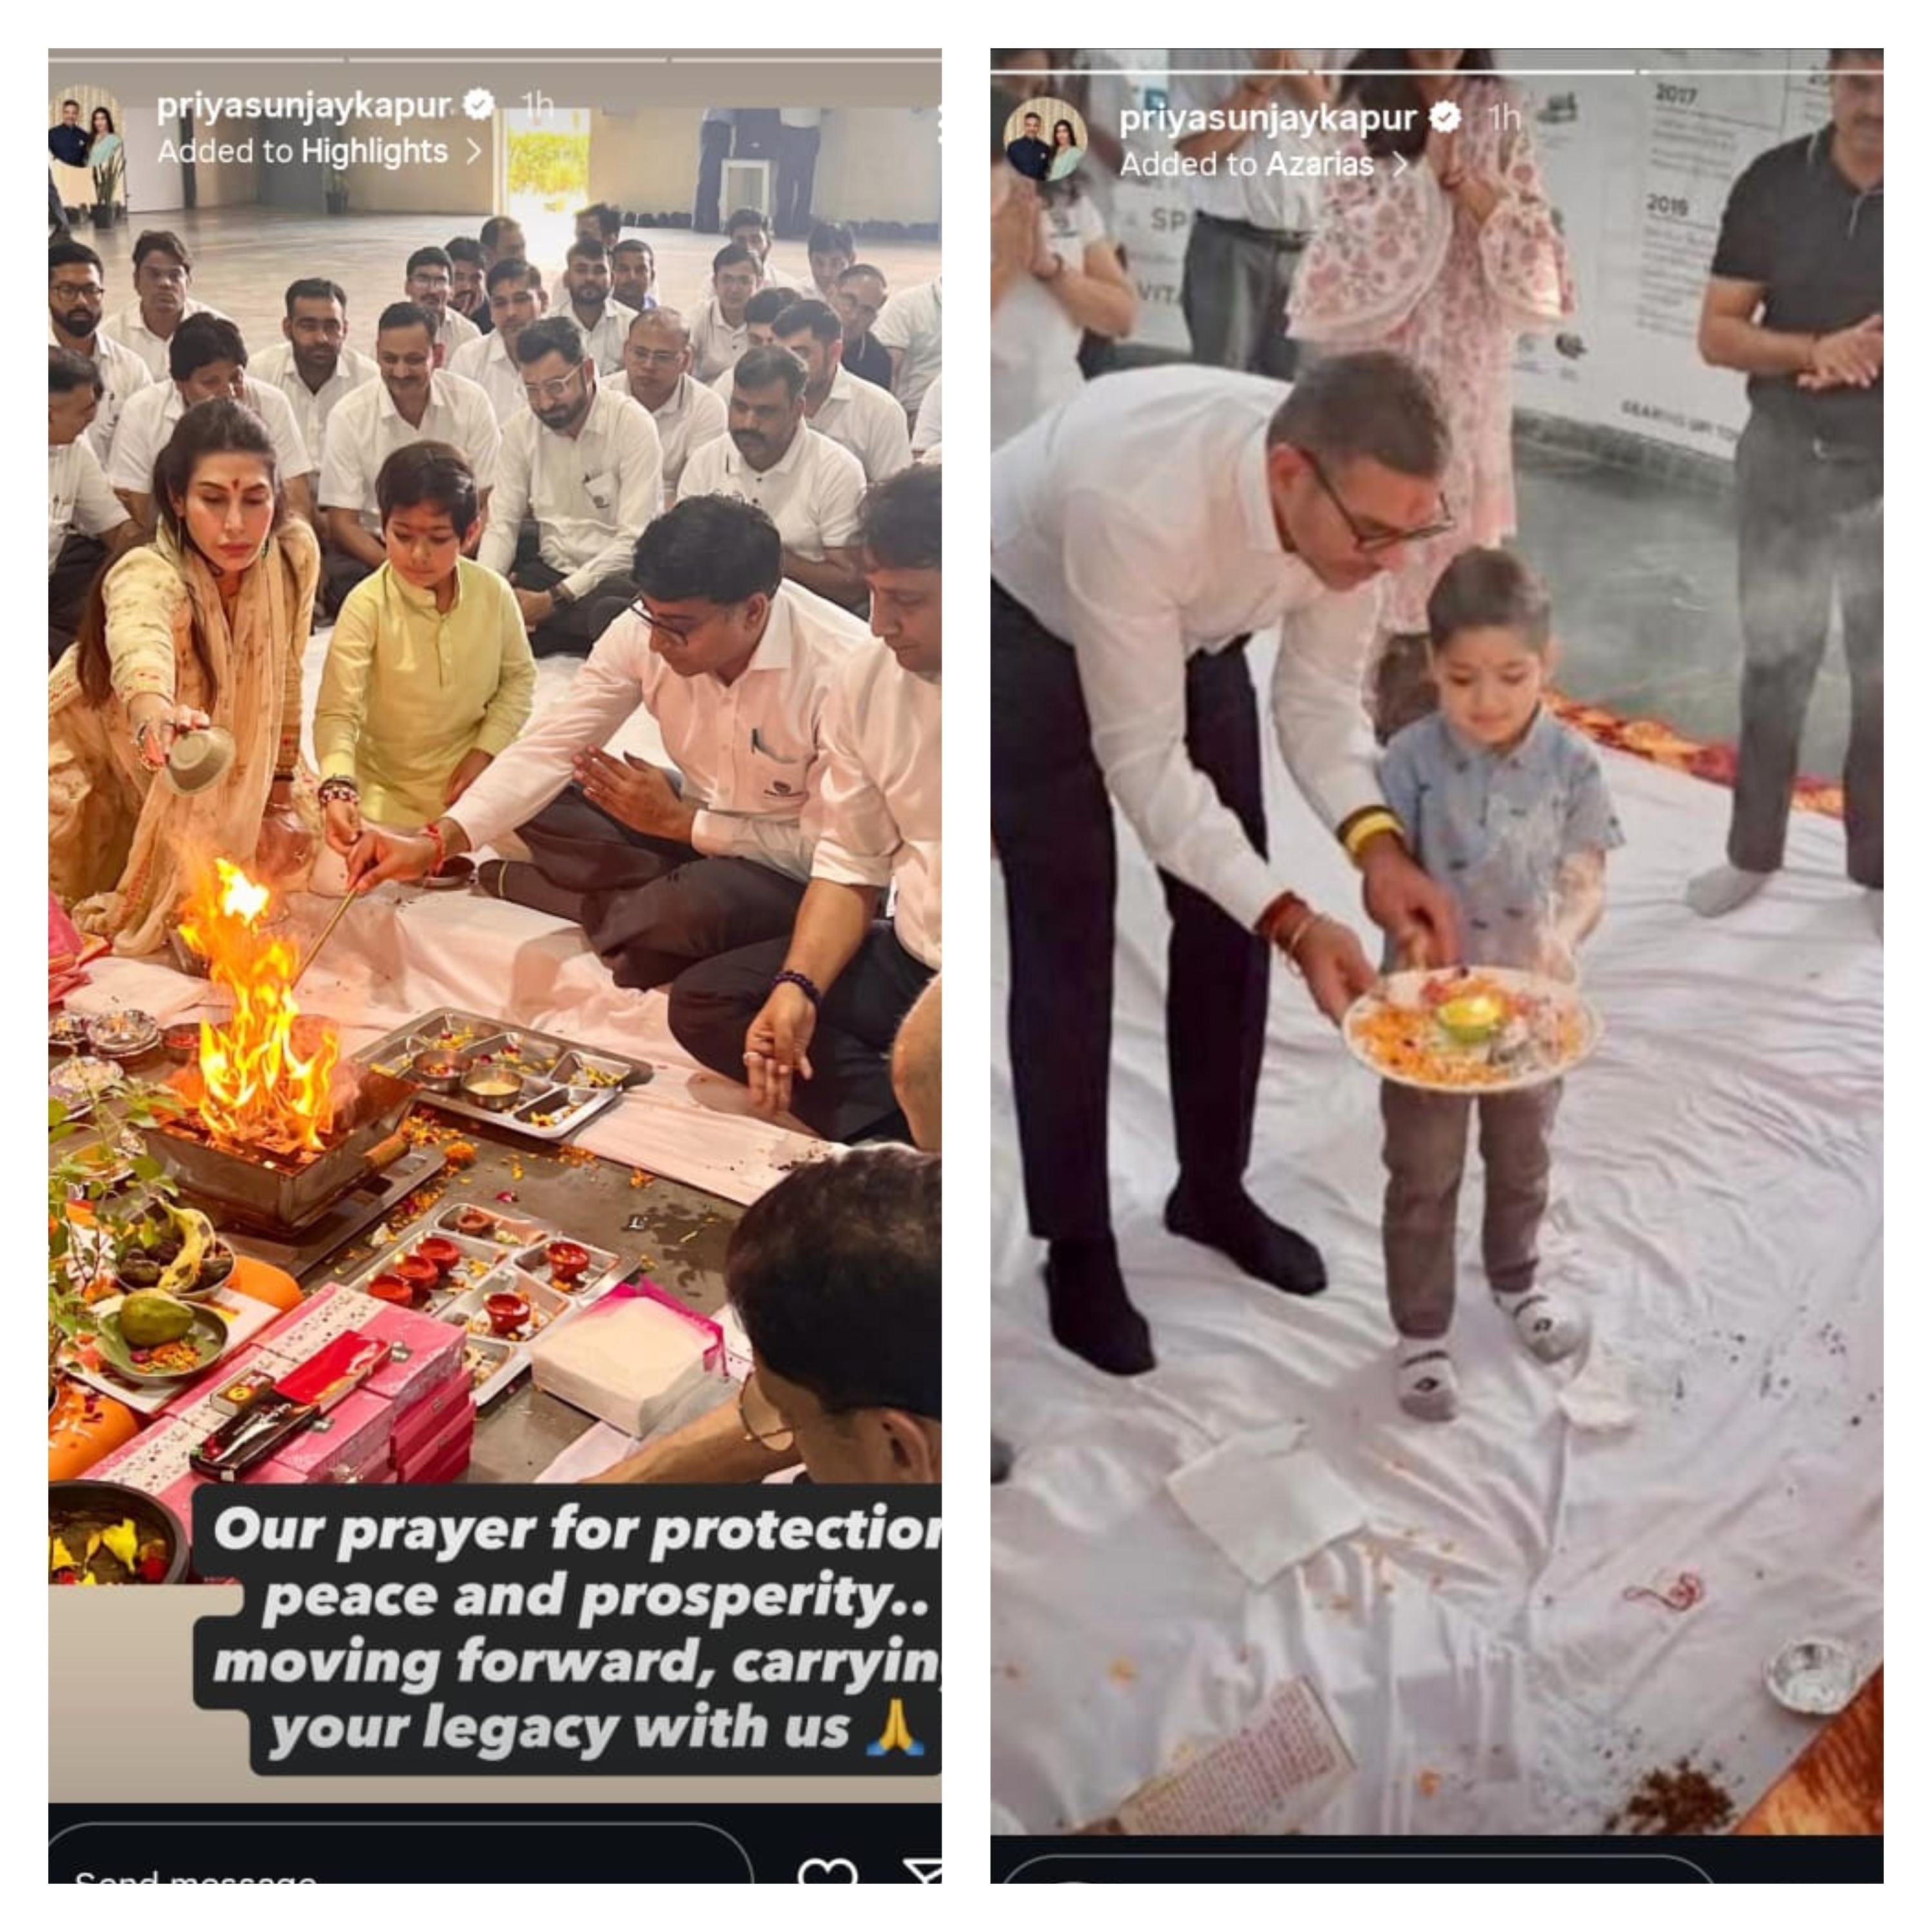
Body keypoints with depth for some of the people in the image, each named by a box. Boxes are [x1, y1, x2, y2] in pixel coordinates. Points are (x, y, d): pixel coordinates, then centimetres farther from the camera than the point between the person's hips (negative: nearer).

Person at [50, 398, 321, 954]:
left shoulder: (294, 552, -20)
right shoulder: (147, 577, -36)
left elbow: (284, 681, -6)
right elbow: (140, 649, -61)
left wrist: (278, 803, -1)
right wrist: (156, 713, -83)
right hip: (96, 775, -5)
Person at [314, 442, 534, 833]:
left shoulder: (494, 593, -10)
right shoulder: (366, 605, -19)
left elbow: (519, 676, 7)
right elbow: (338, 711, -23)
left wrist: (487, 750, -6)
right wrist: (338, 788, -41)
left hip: (474, 777, 3)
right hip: (388, 788, -2)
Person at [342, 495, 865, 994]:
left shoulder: (840, 671, -30)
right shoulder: (645, 631, -15)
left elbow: (831, 848, -23)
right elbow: (550, 747, -12)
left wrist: (678, 822, -19)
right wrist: (437, 842, -25)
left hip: (799, 880, -5)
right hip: (692, 821, 5)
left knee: (707, 900, -37)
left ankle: (530, 886, -10)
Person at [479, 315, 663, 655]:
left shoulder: (633, 424, -11)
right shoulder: (522, 429, 5)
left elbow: (634, 542, -17)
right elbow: (503, 524, 4)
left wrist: (554, 600, -23)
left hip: (615, 576, -4)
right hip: (549, 570, 4)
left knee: (608, 611, -40)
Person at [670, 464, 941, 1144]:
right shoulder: (871, 675, 1)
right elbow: (850, 863, 6)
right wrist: (798, 987, -10)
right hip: (907, 961, 8)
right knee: (703, 1001, -5)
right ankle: (911, 1133, -12)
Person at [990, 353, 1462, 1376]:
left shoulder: (1356, 504, -27)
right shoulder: (1137, 502, -44)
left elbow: (1319, 698, -15)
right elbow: (1140, 757, -37)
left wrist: (1377, 847, -33)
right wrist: (1296, 924, -43)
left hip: (1193, 627, 5)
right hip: (1029, 622, -5)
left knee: (1224, 914, 5)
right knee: (1067, 935, -7)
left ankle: (1214, 1189, 24)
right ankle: (1077, 1247, 7)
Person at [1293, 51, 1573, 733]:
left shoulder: (1496, 115, 4)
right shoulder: (1363, 110, 1)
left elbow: (1536, 254, -2)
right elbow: (1349, 248, -10)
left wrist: (1465, 180, -14)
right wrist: (1424, 168, -14)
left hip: (1464, 374, 1)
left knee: (1450, 525, 4)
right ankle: (1368, 719, 13)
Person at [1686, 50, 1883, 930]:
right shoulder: (1773, 185, -4)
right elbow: (1717, 334, -4)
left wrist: (1871, 355, -23)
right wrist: (1817, 349, -20)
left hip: (1887, 475, -1)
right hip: (1784, 461, 1)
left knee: (1882, 679, 8)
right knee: (1773, 664, 13)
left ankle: (1876, 868, 23)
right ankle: (1754, 851, 26)